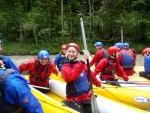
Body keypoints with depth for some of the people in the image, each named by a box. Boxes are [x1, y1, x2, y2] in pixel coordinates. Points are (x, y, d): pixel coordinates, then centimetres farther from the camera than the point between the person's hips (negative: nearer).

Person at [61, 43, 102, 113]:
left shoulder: (82, 64, 6)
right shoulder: (65, 67, -6)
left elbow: (90, 75, 22)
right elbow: (72, 76, -29)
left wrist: (99, 84, 30)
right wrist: (83, 60, -32)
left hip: (86, 97, 4)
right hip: (74, 100, -4)